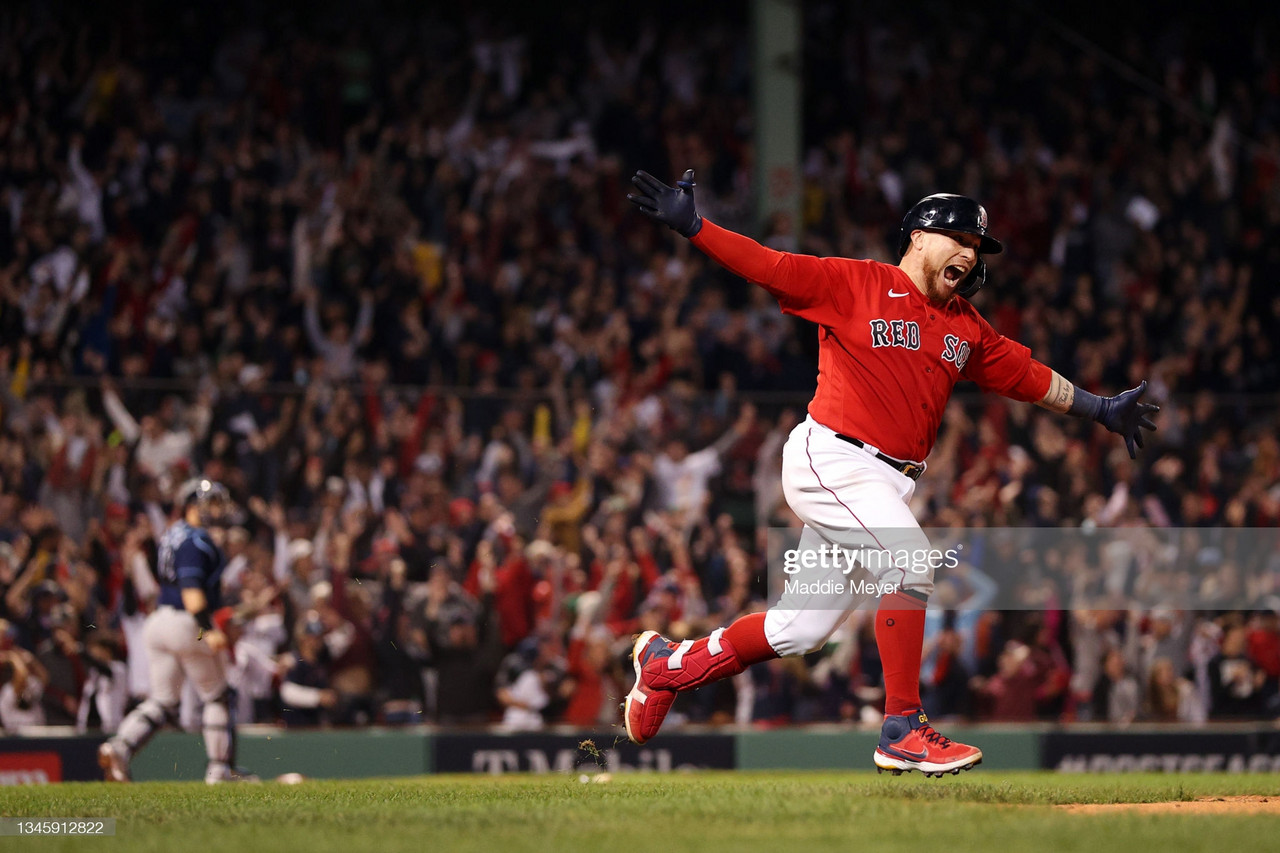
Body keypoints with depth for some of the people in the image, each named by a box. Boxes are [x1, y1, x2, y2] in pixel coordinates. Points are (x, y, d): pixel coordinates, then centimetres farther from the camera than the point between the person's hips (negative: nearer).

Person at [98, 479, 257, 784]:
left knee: (162, 701, 9)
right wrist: (208, 630, -31)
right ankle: (221, 769, 9)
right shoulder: (195, 540, -14)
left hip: (159, 621, 9)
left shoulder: (172, 534, 15)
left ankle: (120, 747, -11)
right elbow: (191, 588, -24)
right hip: (186, 623, -9)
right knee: (216, 698, 5)